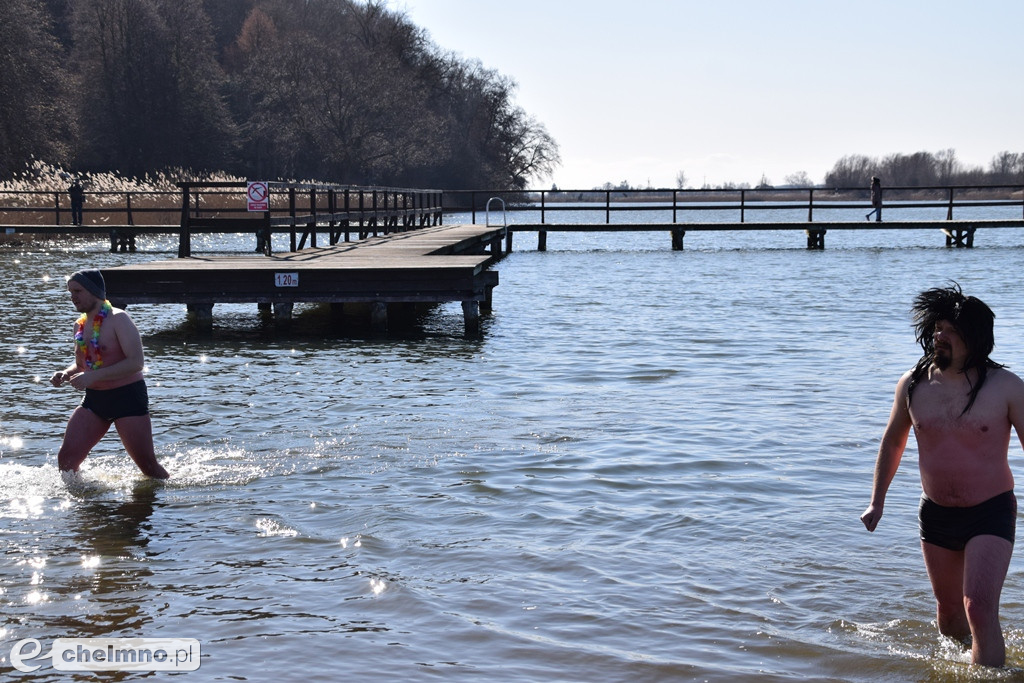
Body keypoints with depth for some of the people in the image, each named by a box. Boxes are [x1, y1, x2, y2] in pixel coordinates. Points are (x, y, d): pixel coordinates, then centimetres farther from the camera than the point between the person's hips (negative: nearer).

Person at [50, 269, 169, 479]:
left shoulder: (118, 320, -13)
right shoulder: (80, 325, 9)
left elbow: (136, 362, -23)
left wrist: (93, 376, -28)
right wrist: (65, 374, -1)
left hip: (127, 398, -7)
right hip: (94, 399, 7)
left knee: (148, 465, -3)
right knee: (66, 459, -3)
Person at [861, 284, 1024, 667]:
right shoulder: (912, 384, -3)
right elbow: (893, 441, 12)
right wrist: (877, 502, 11)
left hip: (991, 513, -4)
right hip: (936, 515, 4)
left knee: (980, 610, -18)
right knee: (948, 608, 19)